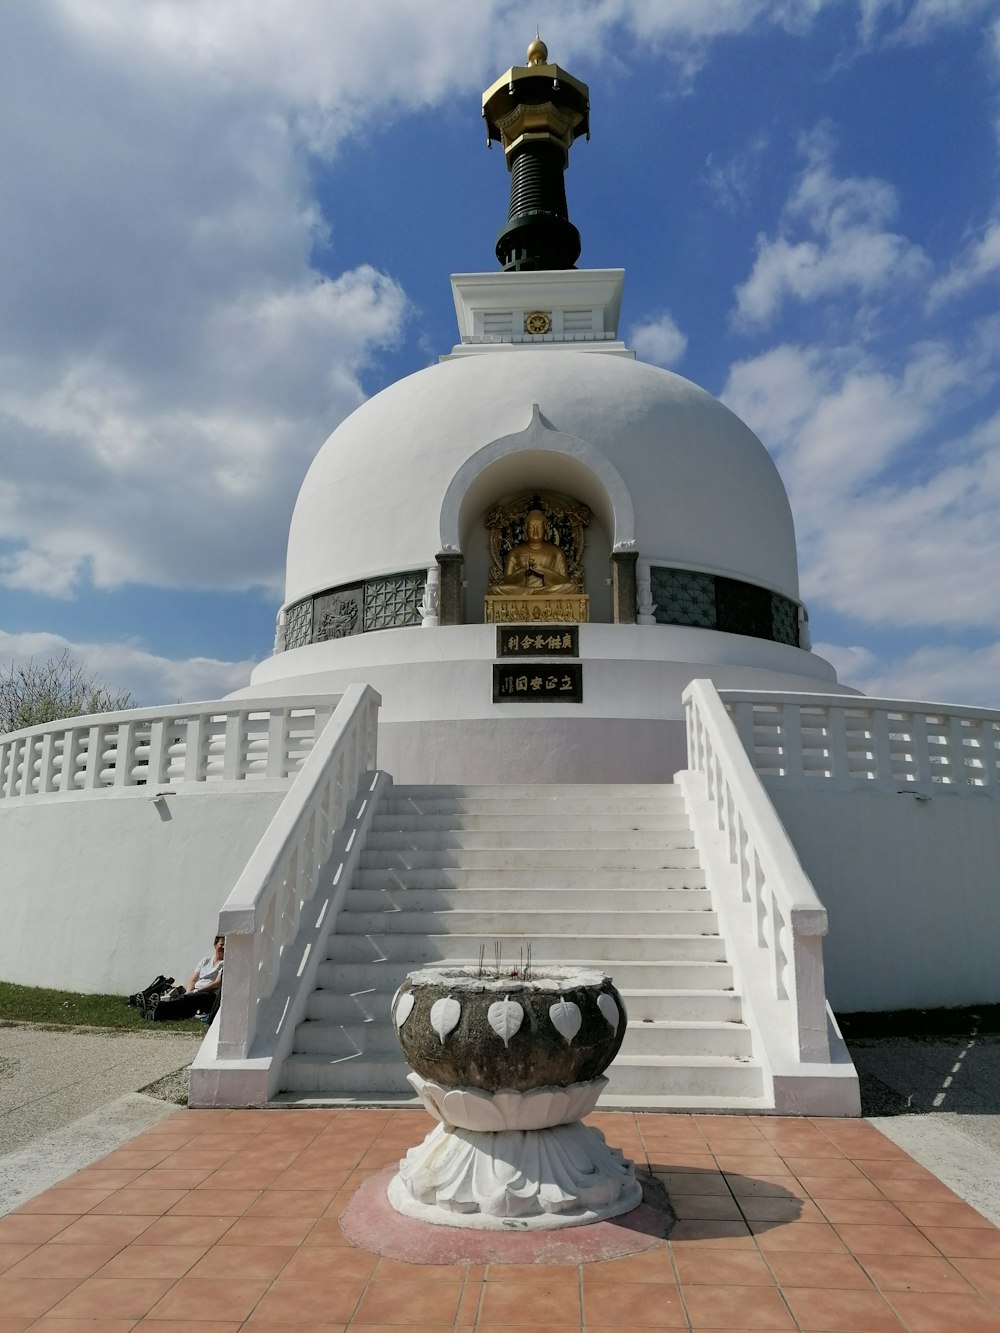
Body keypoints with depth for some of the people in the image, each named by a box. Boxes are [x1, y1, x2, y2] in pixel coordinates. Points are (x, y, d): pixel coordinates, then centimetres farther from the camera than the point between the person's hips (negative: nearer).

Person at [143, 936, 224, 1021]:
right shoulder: (205, 961, 26)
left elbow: (217, 984, -5)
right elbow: (193, 980, 16)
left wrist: (197, 991, -14)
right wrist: (188, 992, -6)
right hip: (195, 993, 5)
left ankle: (159, 1008, -58)